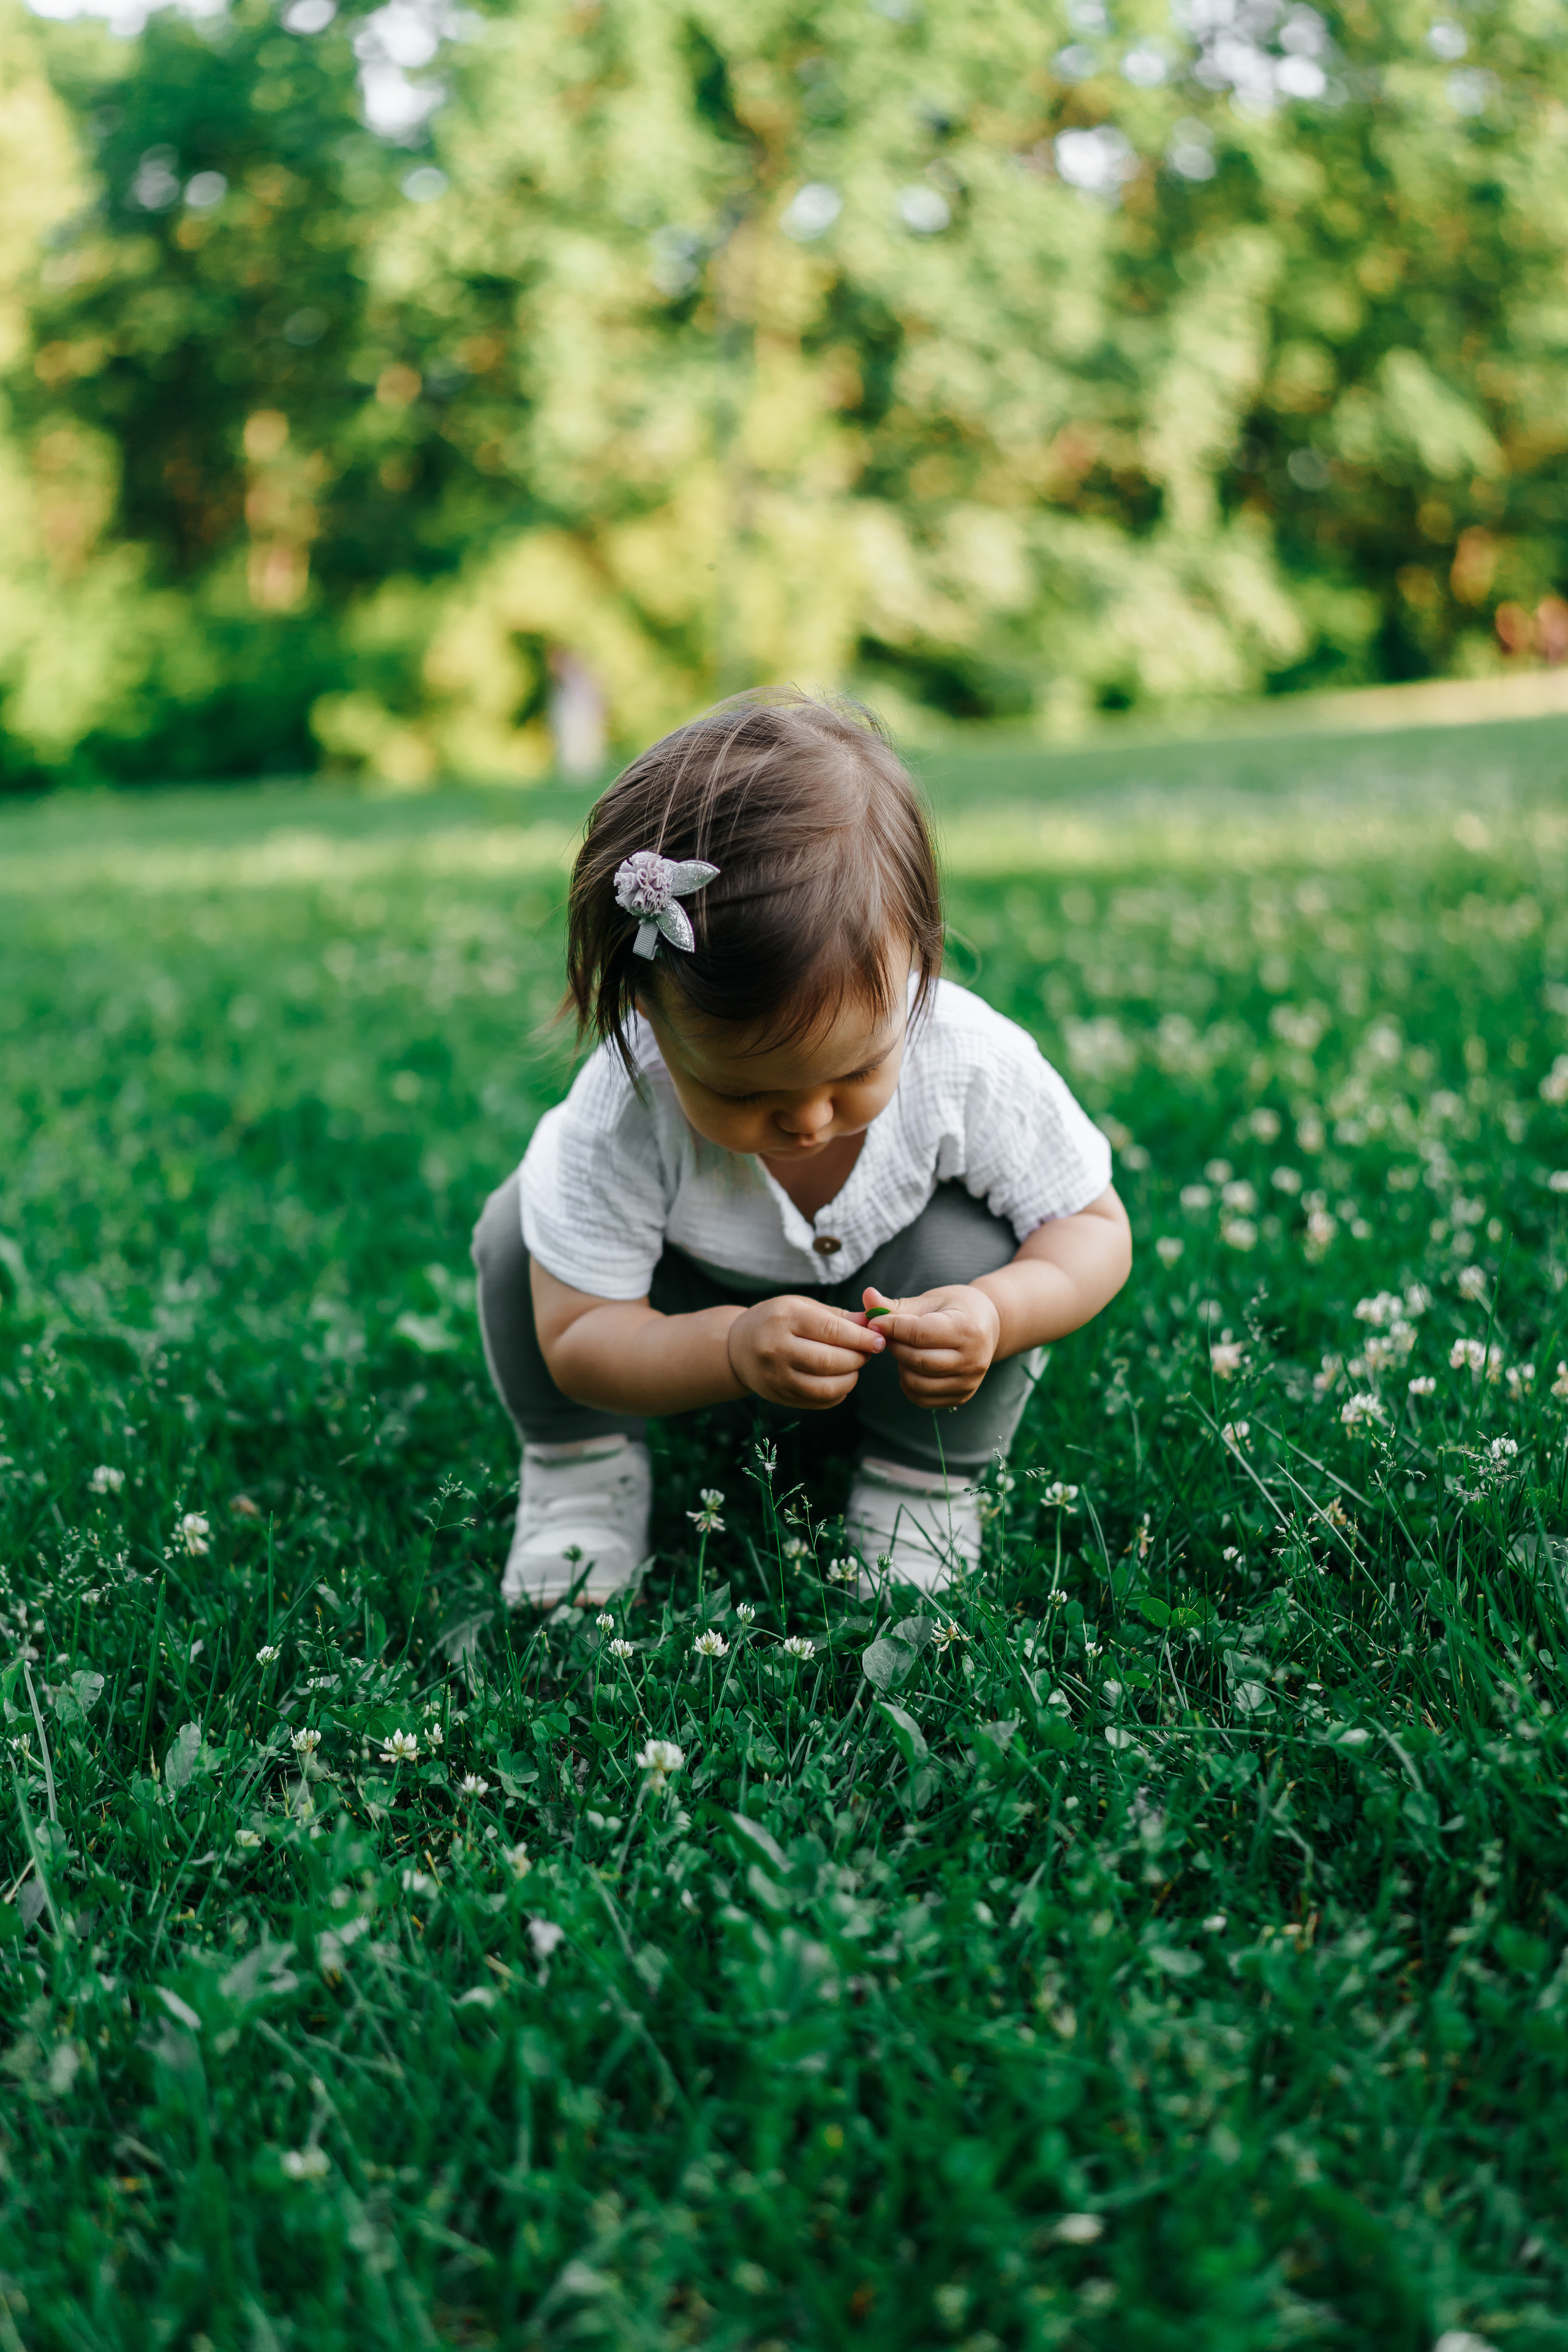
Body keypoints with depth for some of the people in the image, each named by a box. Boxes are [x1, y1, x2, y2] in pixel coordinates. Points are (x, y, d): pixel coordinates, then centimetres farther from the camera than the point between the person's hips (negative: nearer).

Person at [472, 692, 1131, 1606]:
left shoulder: (974, 1067, -35)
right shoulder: (619, 1119, -36)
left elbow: (1094, 1230, -20)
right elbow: (576, 1341, -29)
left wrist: (998, 1316, -43)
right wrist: (733, 1351, -49)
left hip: (897, 1355, 0)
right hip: (702, 1339, 0)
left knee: (972, 1248, -32)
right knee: (522, 1228, -22)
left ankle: (920, 1503, -8)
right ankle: (580, 1486, -1)